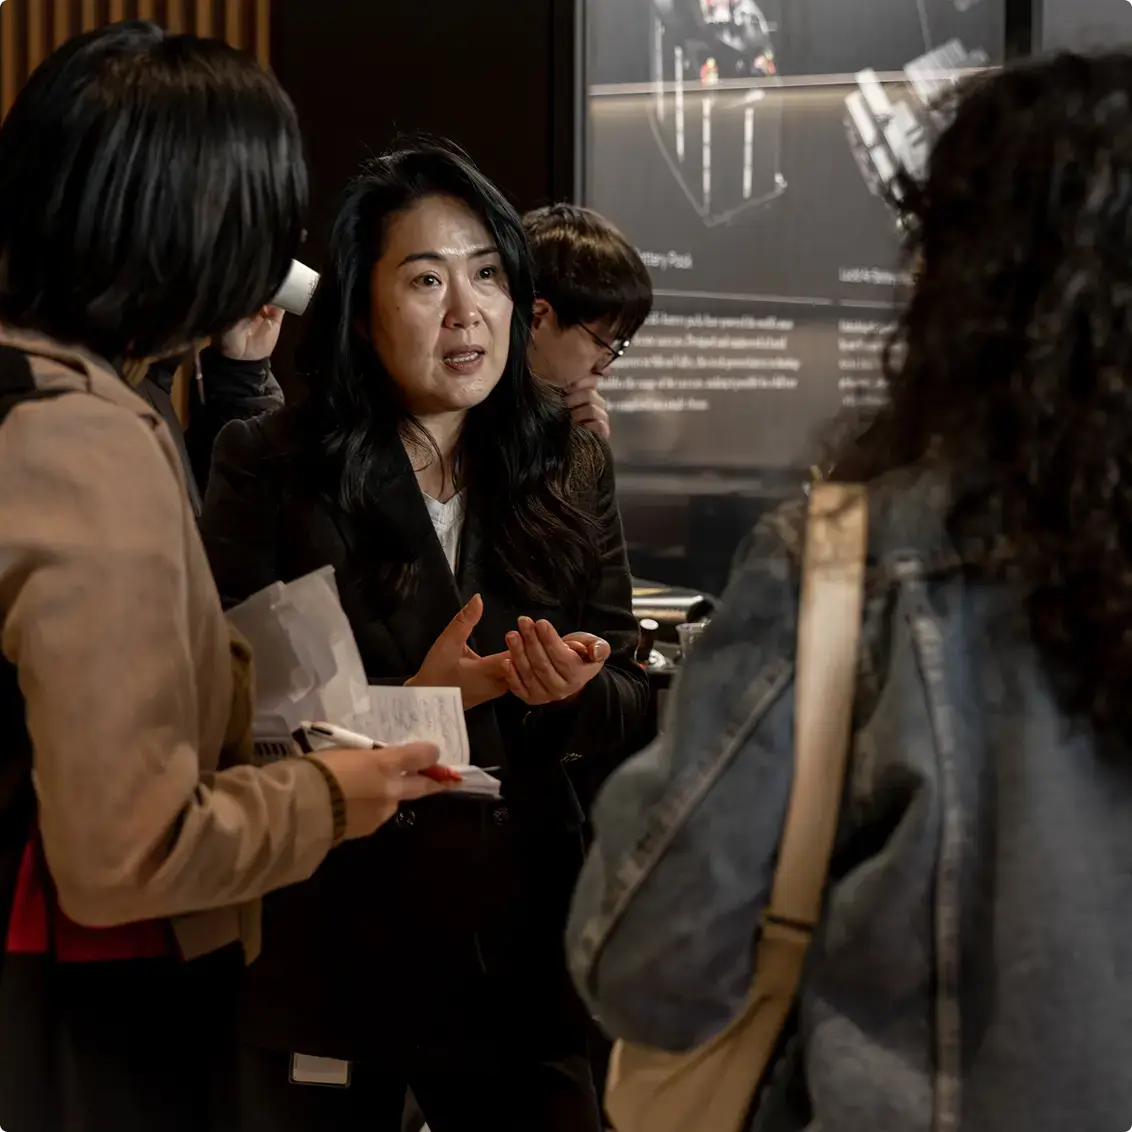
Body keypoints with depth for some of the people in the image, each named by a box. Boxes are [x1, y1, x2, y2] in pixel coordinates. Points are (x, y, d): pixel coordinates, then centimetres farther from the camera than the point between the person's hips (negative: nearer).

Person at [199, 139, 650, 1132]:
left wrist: (574, 692, -14)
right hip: (327, 950, -3)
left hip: (520, 946, 3)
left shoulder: (569, 466, 5)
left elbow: (628, 710, 8)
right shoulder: (271, 471, -6)